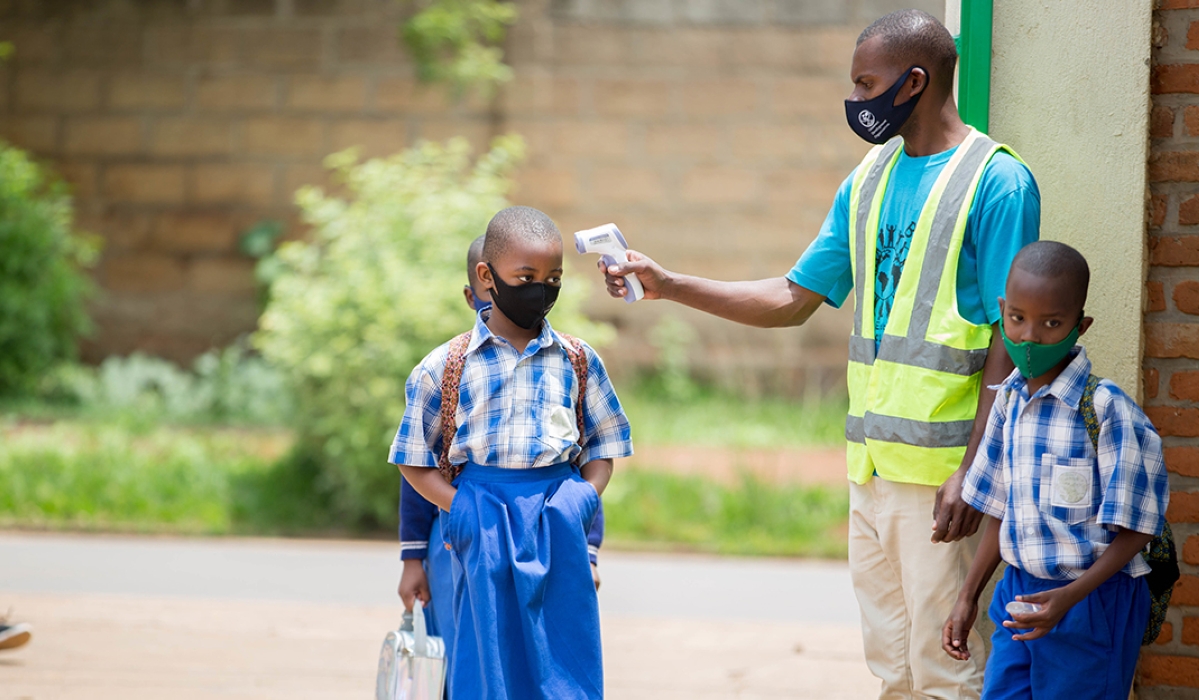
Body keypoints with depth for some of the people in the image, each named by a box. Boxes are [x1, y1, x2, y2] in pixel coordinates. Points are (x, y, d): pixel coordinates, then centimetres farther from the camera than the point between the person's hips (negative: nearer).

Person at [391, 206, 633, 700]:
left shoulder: (578, 361, 8)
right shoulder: (445, 367, 2)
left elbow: (603, 448, 14)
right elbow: (414, 461, 7)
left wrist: (585, 496, -5)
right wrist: (458, 507, -8)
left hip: (560, 532, 2)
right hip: (486, 530, -2)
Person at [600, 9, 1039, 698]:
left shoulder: (996, 180, -8)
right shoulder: (870, 180, 16)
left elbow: (1011, 338, -12)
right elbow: (793, 299, 21)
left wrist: (972, 471, -18)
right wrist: (669, 285, 12)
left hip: (944, 463, -7)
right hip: (872, 460, 8)